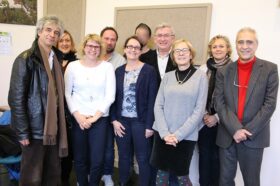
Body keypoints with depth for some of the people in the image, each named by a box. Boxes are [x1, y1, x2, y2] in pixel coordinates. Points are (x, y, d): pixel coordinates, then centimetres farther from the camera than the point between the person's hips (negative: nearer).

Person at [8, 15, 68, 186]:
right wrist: (22, 131, -16)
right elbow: (16, 98, -14)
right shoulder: (26, 59, -11)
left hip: (54, 126, 6)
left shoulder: (57, 59, 9)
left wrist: (63, 120, 8)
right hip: (35, 127, -6)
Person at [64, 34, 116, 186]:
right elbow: (67, 93, 2)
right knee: (79, 159, 9)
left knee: (97, 160, 0)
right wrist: (78, 116, -7)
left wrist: (94, 117, -9)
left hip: (100, 119, -1)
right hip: (78, 119, 1)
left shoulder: (107, 67, 0)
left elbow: (110, 96, -4)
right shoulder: (73, 66, 3)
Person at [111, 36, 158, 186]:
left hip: (140, 121, -3)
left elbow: (152, 100, -8)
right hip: (121, 120, 4)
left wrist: (149, 125, -11)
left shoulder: (149, 71, -5)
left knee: (143, 159, 6)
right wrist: (114, 120, -2)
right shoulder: (119, 71, 7)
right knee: (124, 157, 14)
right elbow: (113, 97, 8)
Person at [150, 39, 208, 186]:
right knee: (162, 172, 12)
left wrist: (178, 134, -12)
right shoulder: (167, 76, 6)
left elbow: (199, 111, -8)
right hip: (162, 134, 3)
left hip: (186, 136, -3)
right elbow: (158, 106, 2)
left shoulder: (200, 77, -3)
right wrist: (165, 133, -10)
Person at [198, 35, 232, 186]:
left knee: (217, 156, 6)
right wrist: (204, 115, -4)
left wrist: (217, 117, -10)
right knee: (204, 155, 9)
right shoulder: (203, 69, 4)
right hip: (204, 121, 2)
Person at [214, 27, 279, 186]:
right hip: (227, 136, 2)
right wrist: (235, 129, -13)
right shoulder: (224, 72, 4)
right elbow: (219, 103, -3)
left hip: (254, 137, -2)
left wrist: (249, 131, -13)